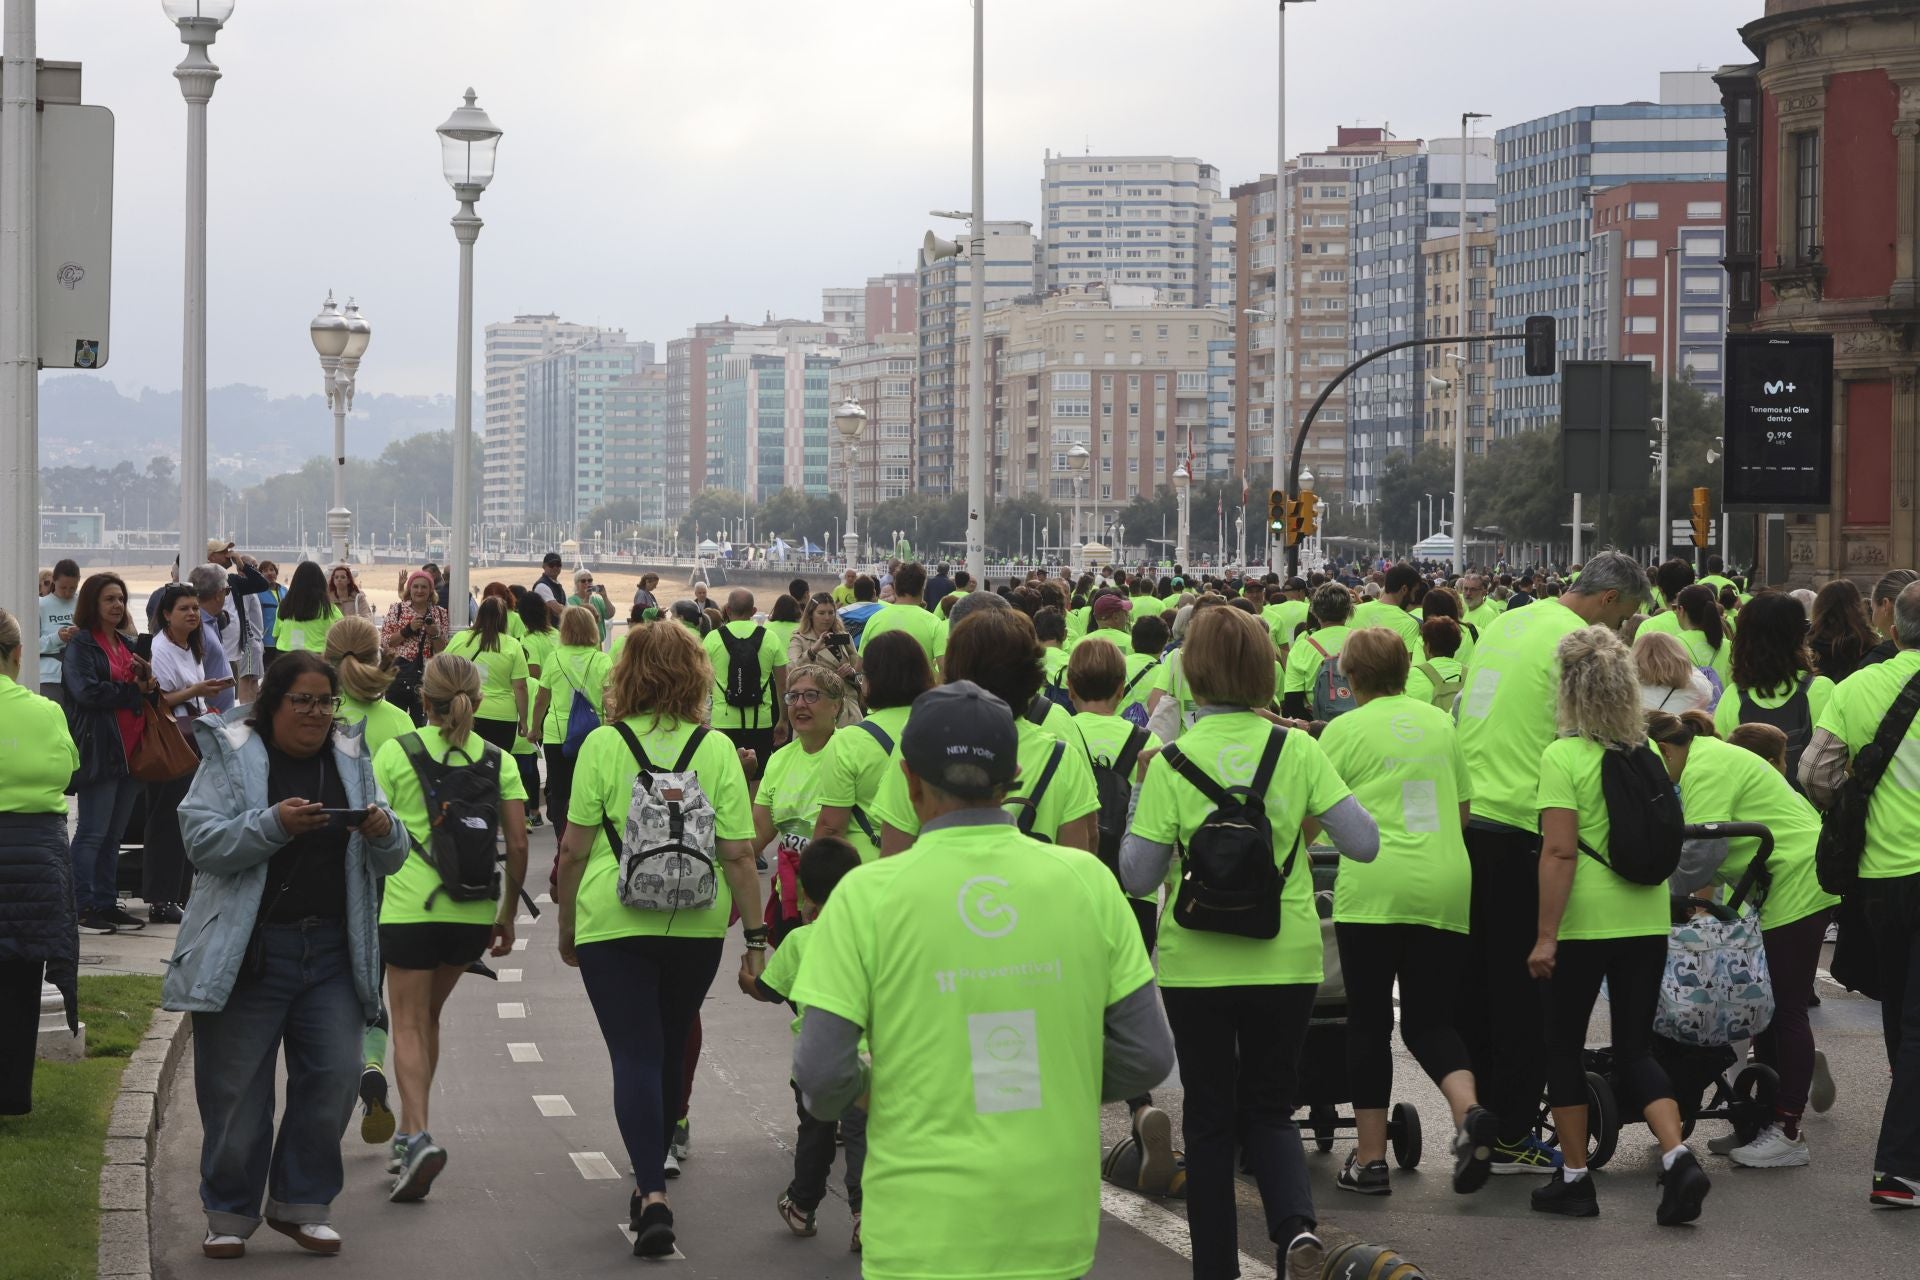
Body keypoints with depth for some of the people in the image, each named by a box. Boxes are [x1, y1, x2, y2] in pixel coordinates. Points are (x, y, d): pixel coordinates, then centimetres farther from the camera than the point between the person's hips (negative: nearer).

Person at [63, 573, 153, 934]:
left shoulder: (126, 644, 18)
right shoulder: (80, 645, -6)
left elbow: (144, 685, 21)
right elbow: (87, 691, -18)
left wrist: (146, 681, -3)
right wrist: (133, 690, -12)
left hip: (130, 750, 8)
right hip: (98, 751, -8)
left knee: (114, 834, 11)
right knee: (93, 833, -5)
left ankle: (107, 903, 16)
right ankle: (82, 908, -1)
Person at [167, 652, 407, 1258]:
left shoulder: (351, 760, 12)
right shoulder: (230, 755, 0)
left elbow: (390, 861, 13)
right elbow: (203, 842, -11)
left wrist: (385, 832, -10)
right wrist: (273, 824, -25)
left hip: (331, 952, 3)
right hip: (249, 952, -3)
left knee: (334, 1075, -3)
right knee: (236, 1088, 2)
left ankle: (301, 1203, 11)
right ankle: (229, 1214, 14)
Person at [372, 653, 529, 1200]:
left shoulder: (397, 752, -3)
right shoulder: (496, 760, 5)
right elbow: (518, 844, 1)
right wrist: (508, 913, 12)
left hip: (409, 906, -3)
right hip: (473, 910, 4)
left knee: (409, 1024, 0)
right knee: (428, 1015, 21)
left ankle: (419, 1137, -20)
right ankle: (409, 1132, 26)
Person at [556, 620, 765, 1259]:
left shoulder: (603, 745, -4)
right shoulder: (717, 750, -1)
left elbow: (573, 849, -3)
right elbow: (739, 855, -3)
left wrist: (567, 925, 10)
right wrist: (756, 936, 3)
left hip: (613, 923, -2)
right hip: (696, 924, 2)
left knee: (634, 1055, -1)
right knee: (671, 1052, 19)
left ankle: (652, 1193, -15)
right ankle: (653, 1170, 34)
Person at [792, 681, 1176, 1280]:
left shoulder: (867, 895, -8)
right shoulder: (1087, 880, 0)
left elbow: (821, 1076, -10)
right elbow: (1148, 1057, 1)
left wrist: (858, 1092, 13)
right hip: (1056, 1228, 2)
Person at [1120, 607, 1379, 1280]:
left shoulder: (1172, 763, -9)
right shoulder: (1298, 750, -5)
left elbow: (1137, 876, -7)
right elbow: (1363, 843, -6)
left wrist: (1139, 792, 5)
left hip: (1197, 965, -1)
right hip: (1286, 959, 1)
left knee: (1209, 1118, 12)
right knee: (1270, 1109, 15)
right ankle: (1297, 1222, -11)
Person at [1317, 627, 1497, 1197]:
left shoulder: (1346, 730, 0)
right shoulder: (1440, 721, 13)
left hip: (1373, 888, -4)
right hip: (1445, 887, 4)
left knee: (1369, 1021, 6)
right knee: (1430, 1018, 11)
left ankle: (1370, 1158, 6)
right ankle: (1469, 1108, -16)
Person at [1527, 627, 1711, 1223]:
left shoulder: (1563, 757, -14)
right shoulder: (1647, 752, 4)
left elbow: (1560, 852, -18)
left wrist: (1547, 935, -16)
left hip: (1584, 922, -5)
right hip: (1647, 920, 5)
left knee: (1564, 1045, 11)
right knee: (1636, 1049, 10)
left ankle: (1575, 1176, 14)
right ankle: (1678, 1156, -11)